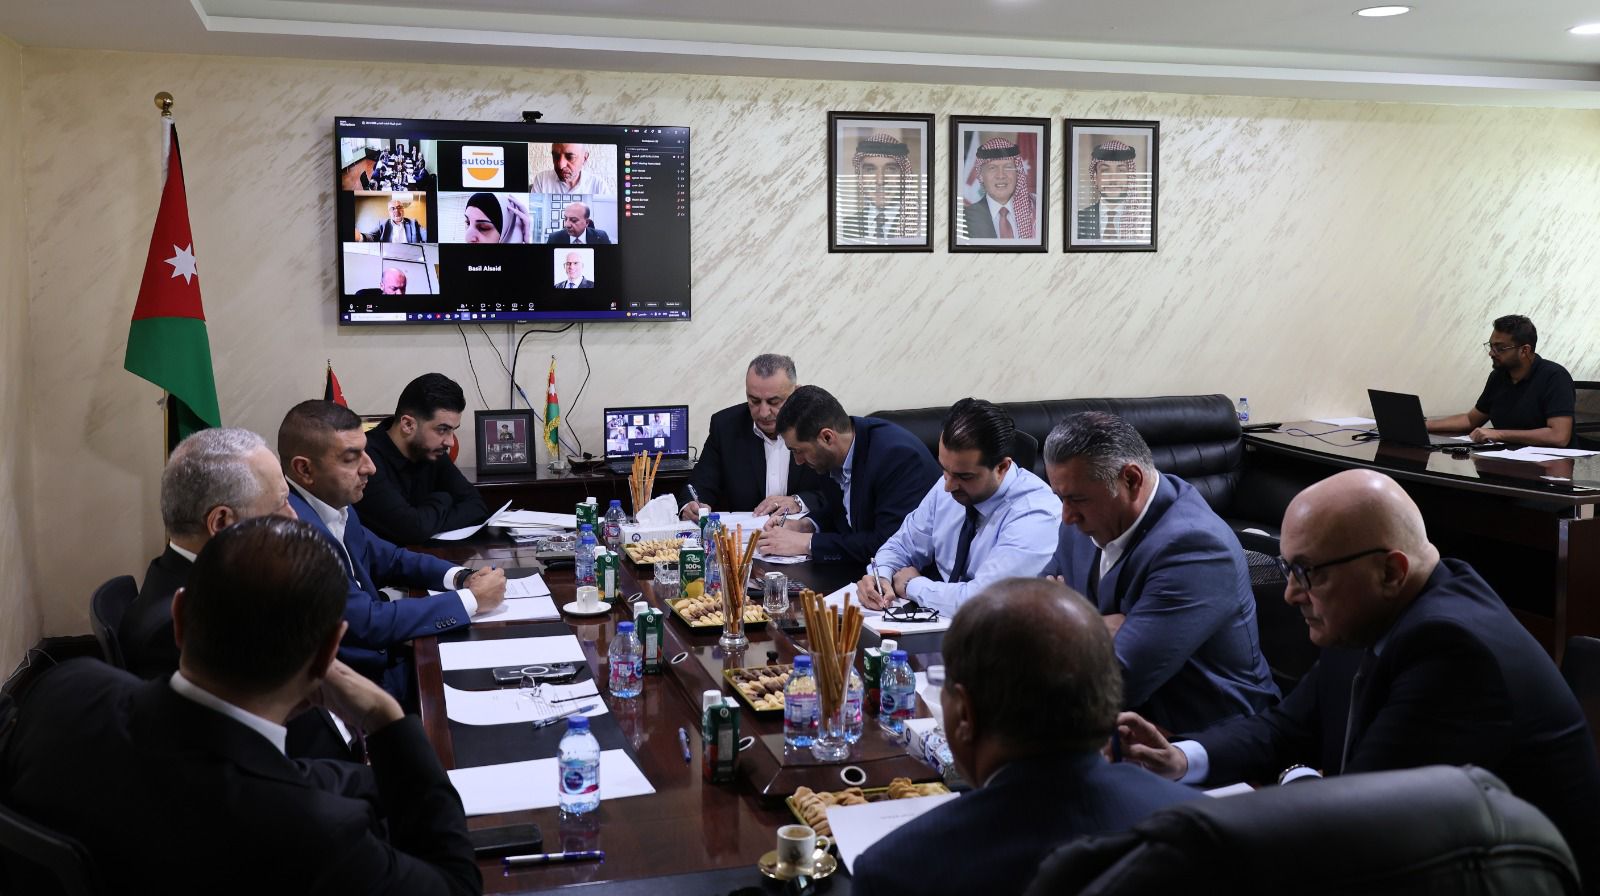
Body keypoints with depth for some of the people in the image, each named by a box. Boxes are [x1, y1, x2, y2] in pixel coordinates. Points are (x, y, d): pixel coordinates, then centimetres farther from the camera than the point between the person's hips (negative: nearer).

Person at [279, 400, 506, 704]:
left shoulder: (334, 506, 2)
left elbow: (388, 559, 17)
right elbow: (367, 623, -24)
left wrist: (460, 577, -1)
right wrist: (470, 600, -15)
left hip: (380, 659, 8)